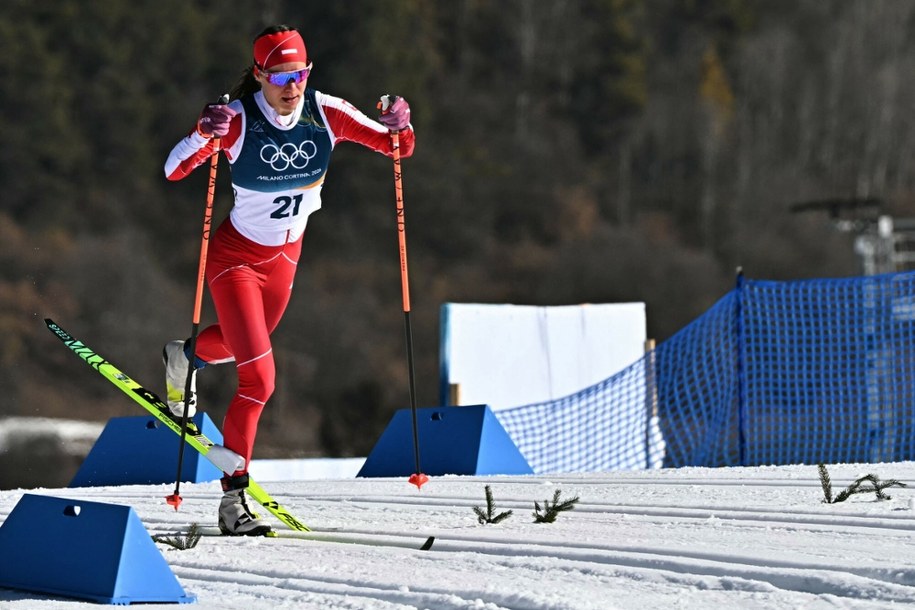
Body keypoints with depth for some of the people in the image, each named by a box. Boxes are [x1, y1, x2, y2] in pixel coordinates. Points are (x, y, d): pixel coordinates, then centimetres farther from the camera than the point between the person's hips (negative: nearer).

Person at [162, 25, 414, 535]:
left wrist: (398, 126, -32)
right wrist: (204, 135, -50)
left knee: (242, 342, 31)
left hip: (286, 254, 5)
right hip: (235, 257, -5)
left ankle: (185, 357, 65)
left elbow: (399, 148, -9)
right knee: (259, 379, -15)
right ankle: (234, 498, -5)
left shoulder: (325, 113, -16)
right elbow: (174, 172, -31)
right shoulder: (238, 119, -26)